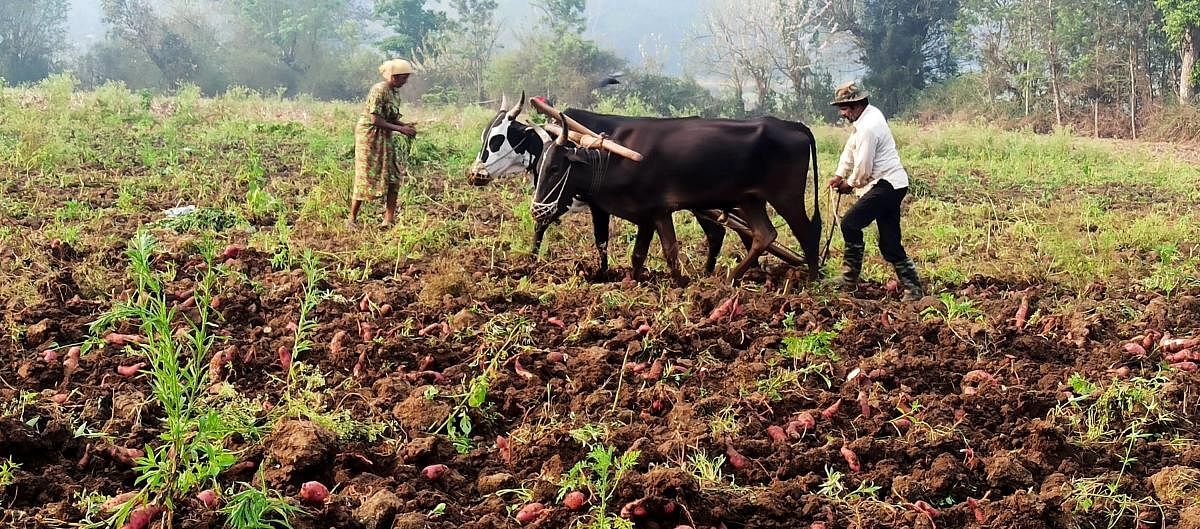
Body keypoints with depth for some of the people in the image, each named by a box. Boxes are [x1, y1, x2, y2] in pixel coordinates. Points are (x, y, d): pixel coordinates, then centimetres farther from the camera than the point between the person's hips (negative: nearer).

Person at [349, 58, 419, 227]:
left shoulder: (395, 91, 8)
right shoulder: (379, 90, -19)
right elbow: (376, 120, -22)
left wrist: (405, 125, -5)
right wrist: (400, 129, -21)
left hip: (385, 138, 8)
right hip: (369, 136, -8)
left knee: (393, 176, 2)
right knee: (366, 178, -3)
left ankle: (389, 218, 3)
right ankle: (352, 219, 8)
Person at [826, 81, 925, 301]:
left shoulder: (869, 128, -19)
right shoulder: (869, 114, 13)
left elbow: (863, 168, -17)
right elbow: (850, 148, 21)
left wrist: (850, 184, 1)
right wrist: (839, 175, 15)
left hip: (886, 186, -10)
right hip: (893, 184, 10)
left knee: (850, 223, -13)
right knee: (890, 244, 9)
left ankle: (850, 277, -6)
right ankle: (913, 289, 8)